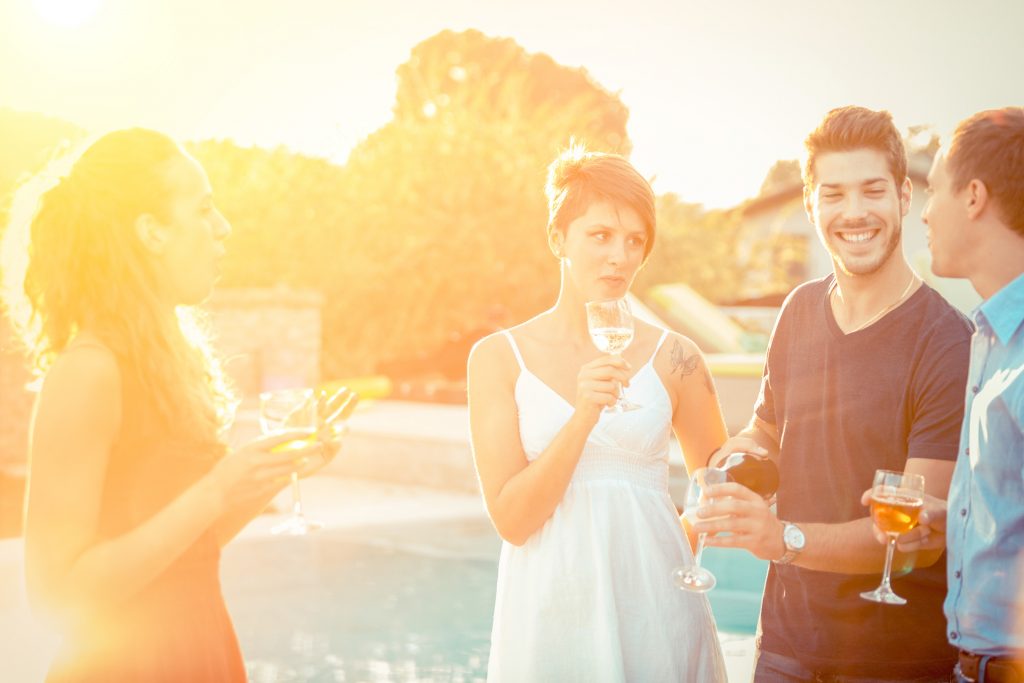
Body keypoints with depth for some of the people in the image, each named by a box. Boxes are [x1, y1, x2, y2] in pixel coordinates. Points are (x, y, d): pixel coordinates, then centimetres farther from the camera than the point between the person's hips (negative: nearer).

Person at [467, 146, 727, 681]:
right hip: (548, 611, 0)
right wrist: (583, 416, -19)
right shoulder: (498, 356, -3)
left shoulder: (674, 359, -1)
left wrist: (682, 551, -4)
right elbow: (510, 518, -9)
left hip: (654, 610, 1)